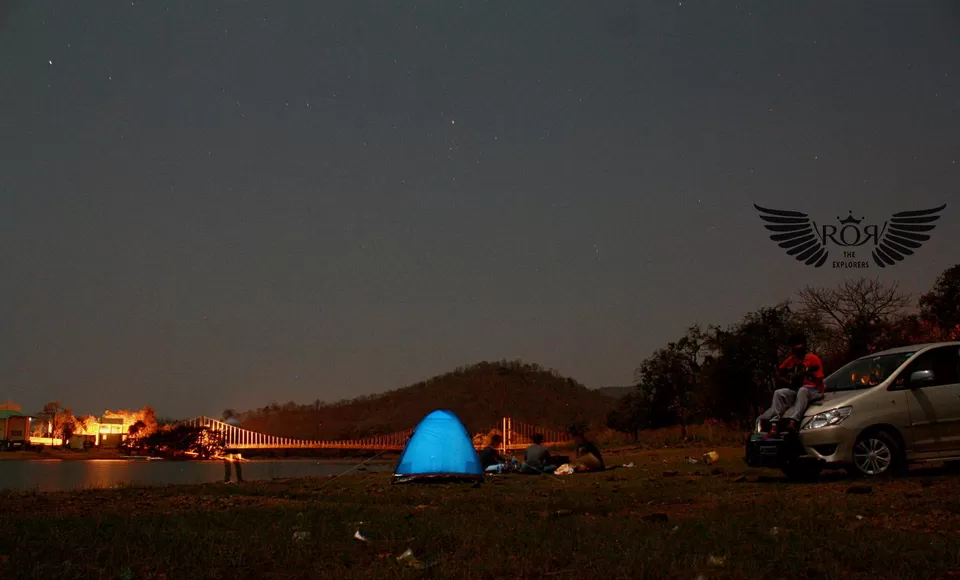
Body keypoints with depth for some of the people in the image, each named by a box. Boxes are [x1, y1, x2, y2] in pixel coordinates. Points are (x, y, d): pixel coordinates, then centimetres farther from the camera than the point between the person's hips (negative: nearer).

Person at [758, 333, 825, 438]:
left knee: (802, 391, -40)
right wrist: (788, 382, 2)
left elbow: (818, 380, -3)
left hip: (813, 391, -5)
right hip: (795, 390, 5)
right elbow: (778, 374, 20)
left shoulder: (813, 358, 1)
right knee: (778, 393, -23)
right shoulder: (791, 360, 16)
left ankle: (793, 421, -58)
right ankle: (774, 425, -40)